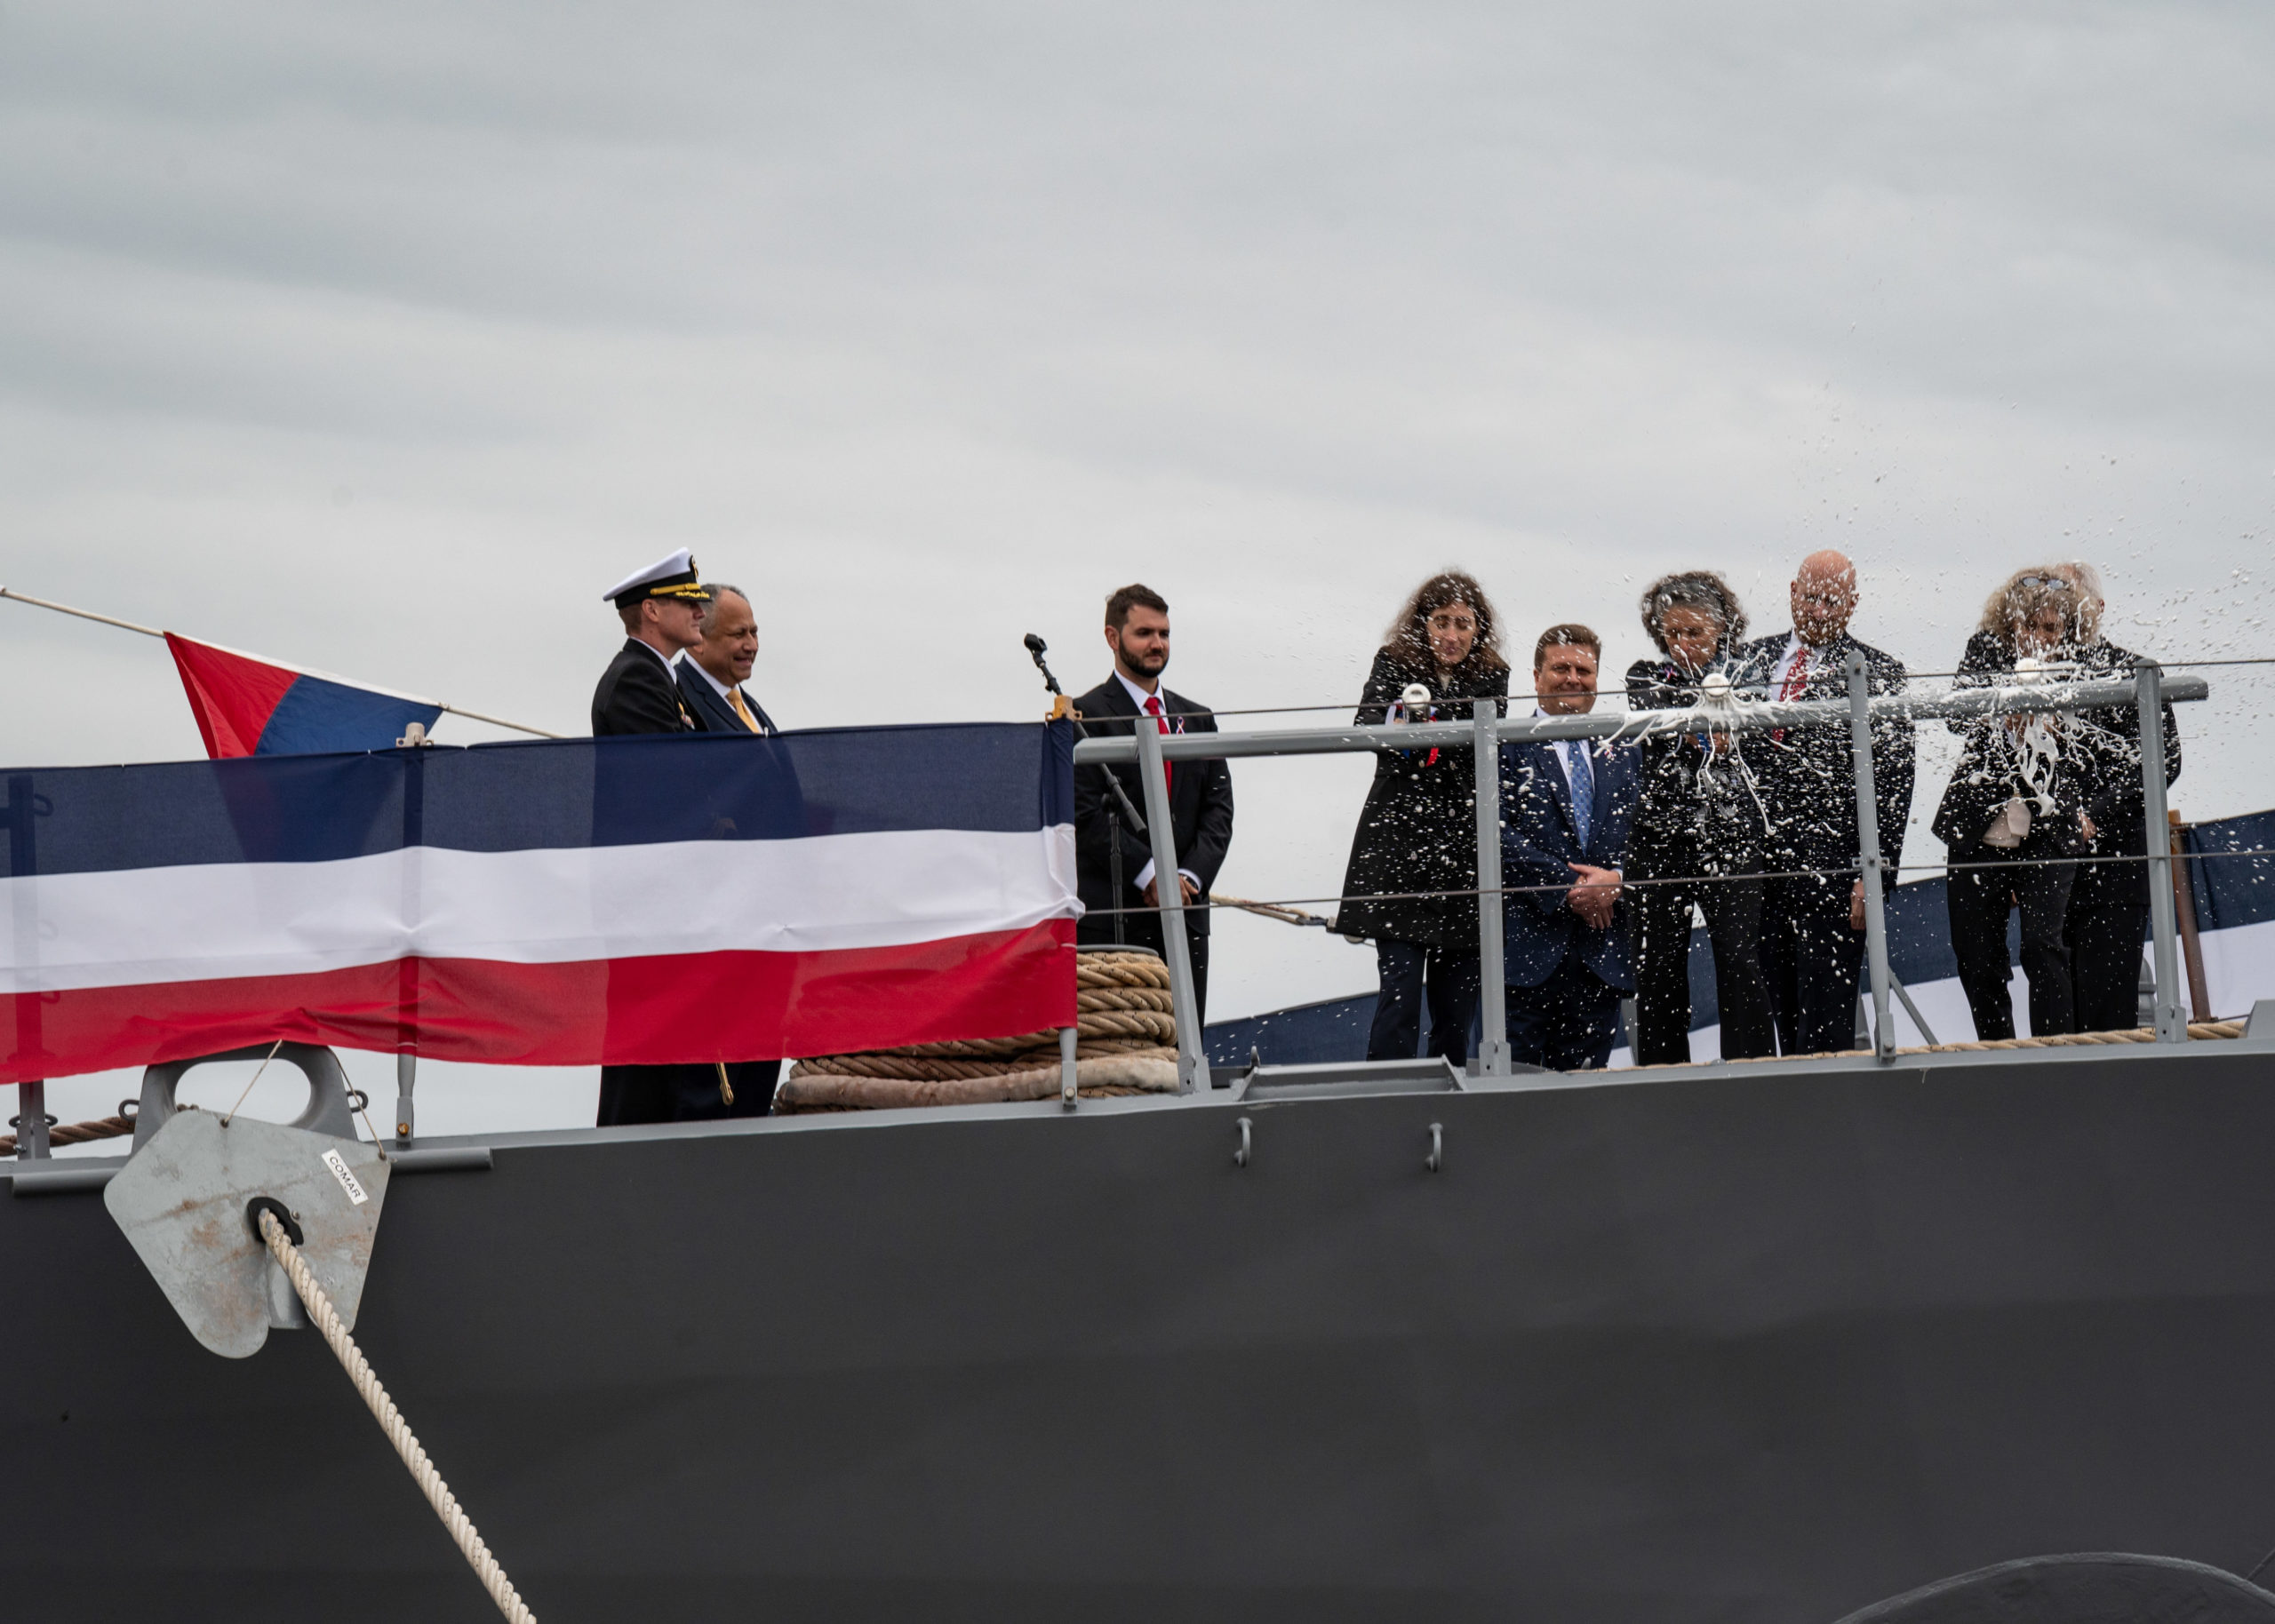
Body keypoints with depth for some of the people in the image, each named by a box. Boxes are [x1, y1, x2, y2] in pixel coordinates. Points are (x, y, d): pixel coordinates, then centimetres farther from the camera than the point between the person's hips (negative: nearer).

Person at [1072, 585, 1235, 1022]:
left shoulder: (1196, 719, 19)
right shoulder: (1087, 715, 0)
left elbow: (1218, 808, 13)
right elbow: (1086, 814, -8)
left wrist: (1191, 875, -3)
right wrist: (1149, 874, -13)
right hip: (1111, 912, -5)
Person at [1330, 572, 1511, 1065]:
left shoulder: (1491, 678, 10)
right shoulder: (1394, 666, 6)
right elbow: (1366, 724, -12)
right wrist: (1400, 717, -35)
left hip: (1467, 851, 2)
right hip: (1400, 845, -2)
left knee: (1457, 998, 5)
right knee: (1400, 986, -11)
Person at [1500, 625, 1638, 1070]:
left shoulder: (1621, 754, 18)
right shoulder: (1506, 749, 3)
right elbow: (1501, 836, -8)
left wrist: (1617, 878, -8)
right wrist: (1567, 888, -14)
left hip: (1603, 950, 4)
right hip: (1529, 942, -4)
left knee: (1583, 1077, 5)